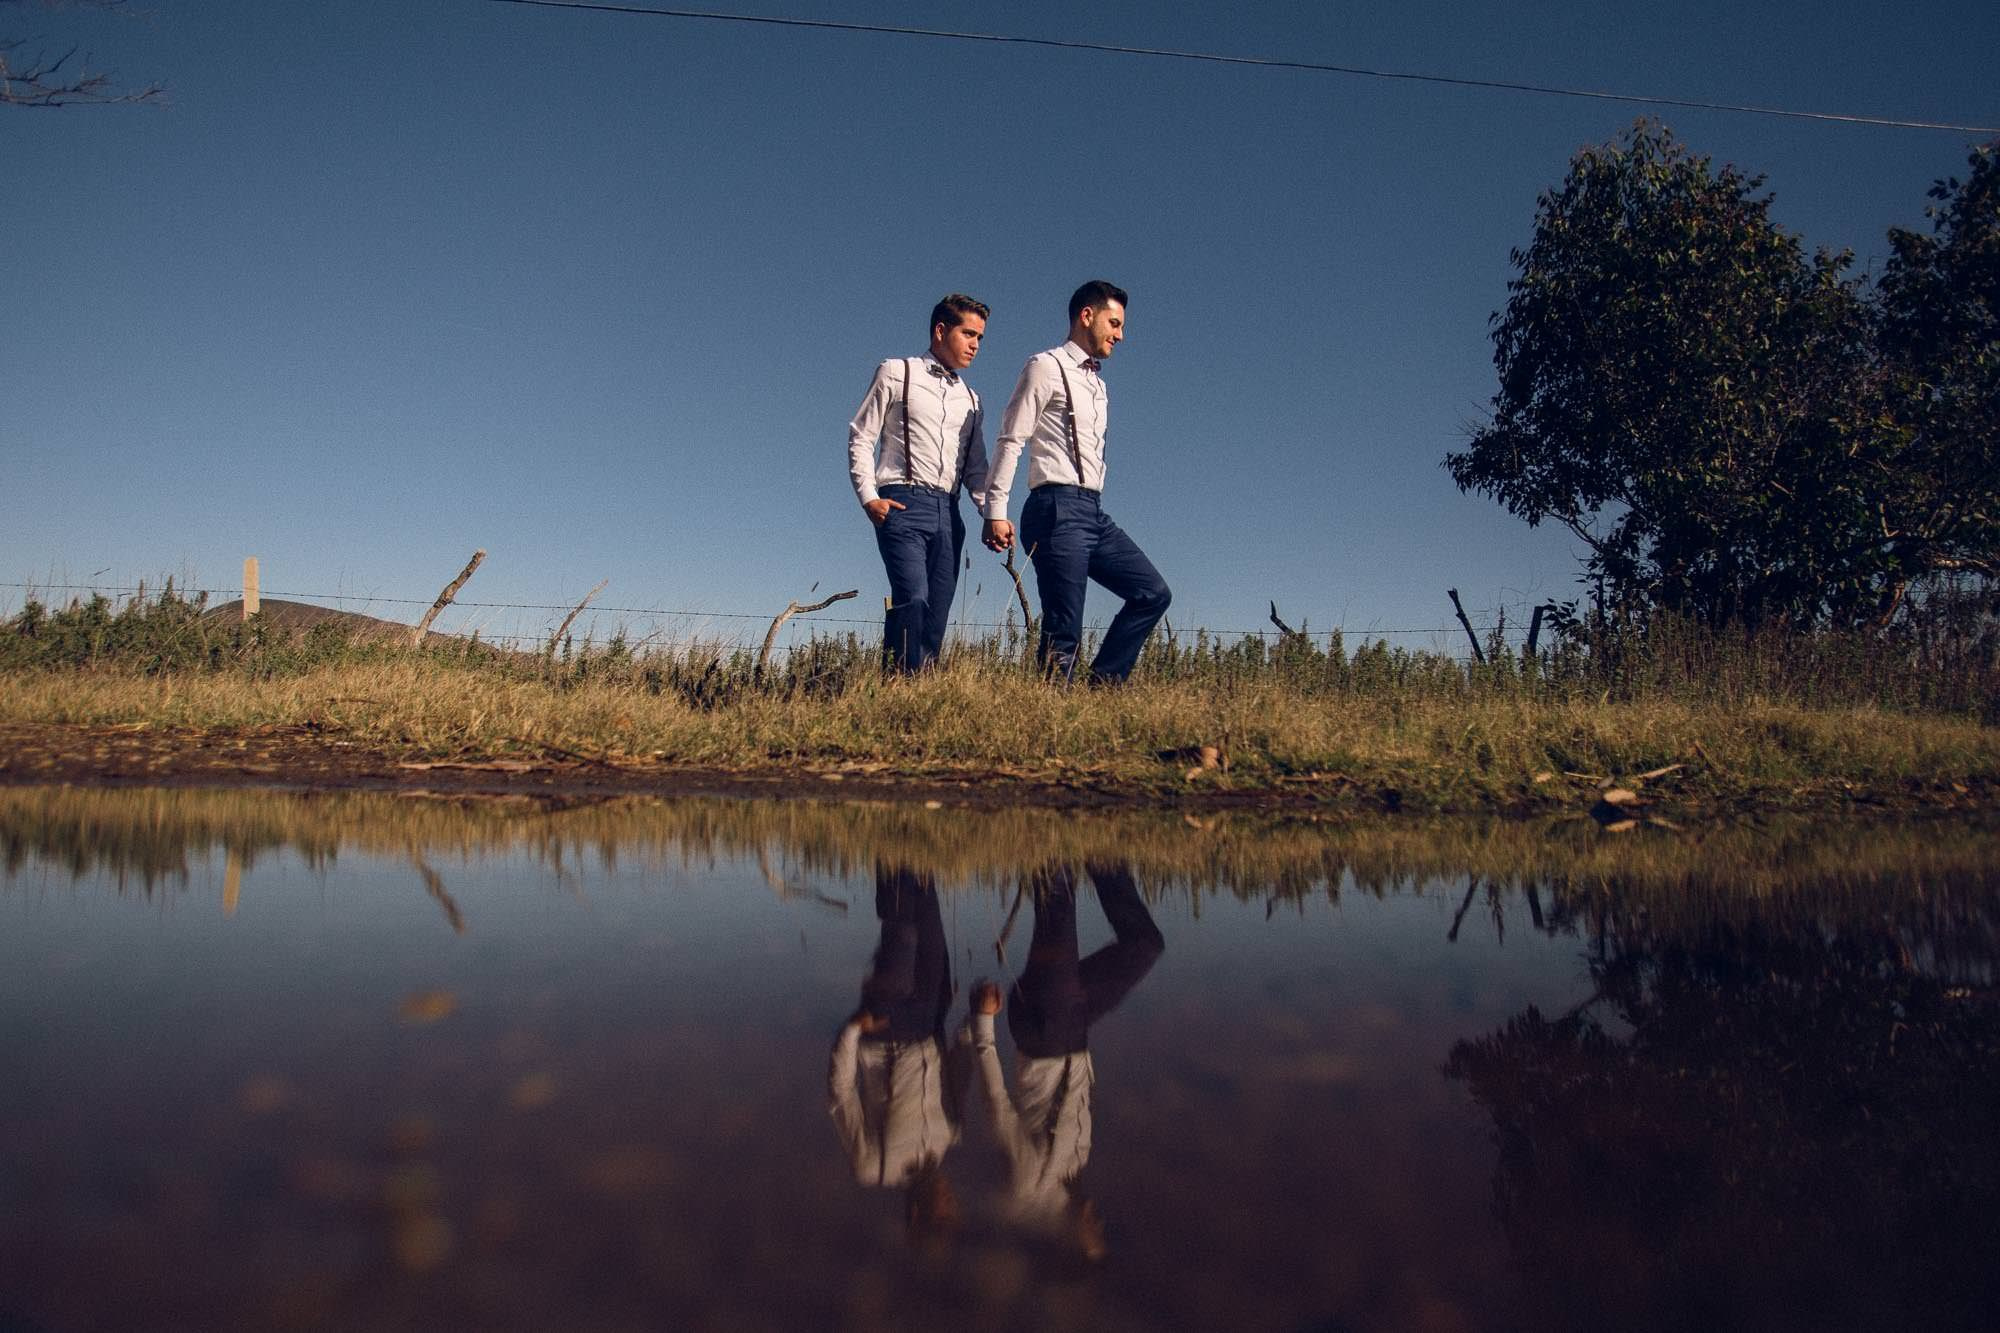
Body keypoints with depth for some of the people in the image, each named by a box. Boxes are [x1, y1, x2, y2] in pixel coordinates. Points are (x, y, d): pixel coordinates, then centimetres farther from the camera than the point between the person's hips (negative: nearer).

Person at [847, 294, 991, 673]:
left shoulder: (971, 400, 23)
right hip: (903, 504, -6)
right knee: (913, 599, -23)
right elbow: (860, 438, 4)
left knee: (937, 615, -1)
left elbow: (975, 467, 23)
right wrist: (868, 496, -9)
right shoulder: (897, 373, 8)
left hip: (948, 512, 6)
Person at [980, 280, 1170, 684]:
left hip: (1094, 512, 9)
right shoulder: (1046, 367, -1)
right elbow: (1010, 441, -8)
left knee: (1153, 593, 2)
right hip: (1058, 508, -8)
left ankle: (1102, 685, 3)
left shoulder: (1097, 382, 25)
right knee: (1063, 632, -11)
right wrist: (995, 511, -15)